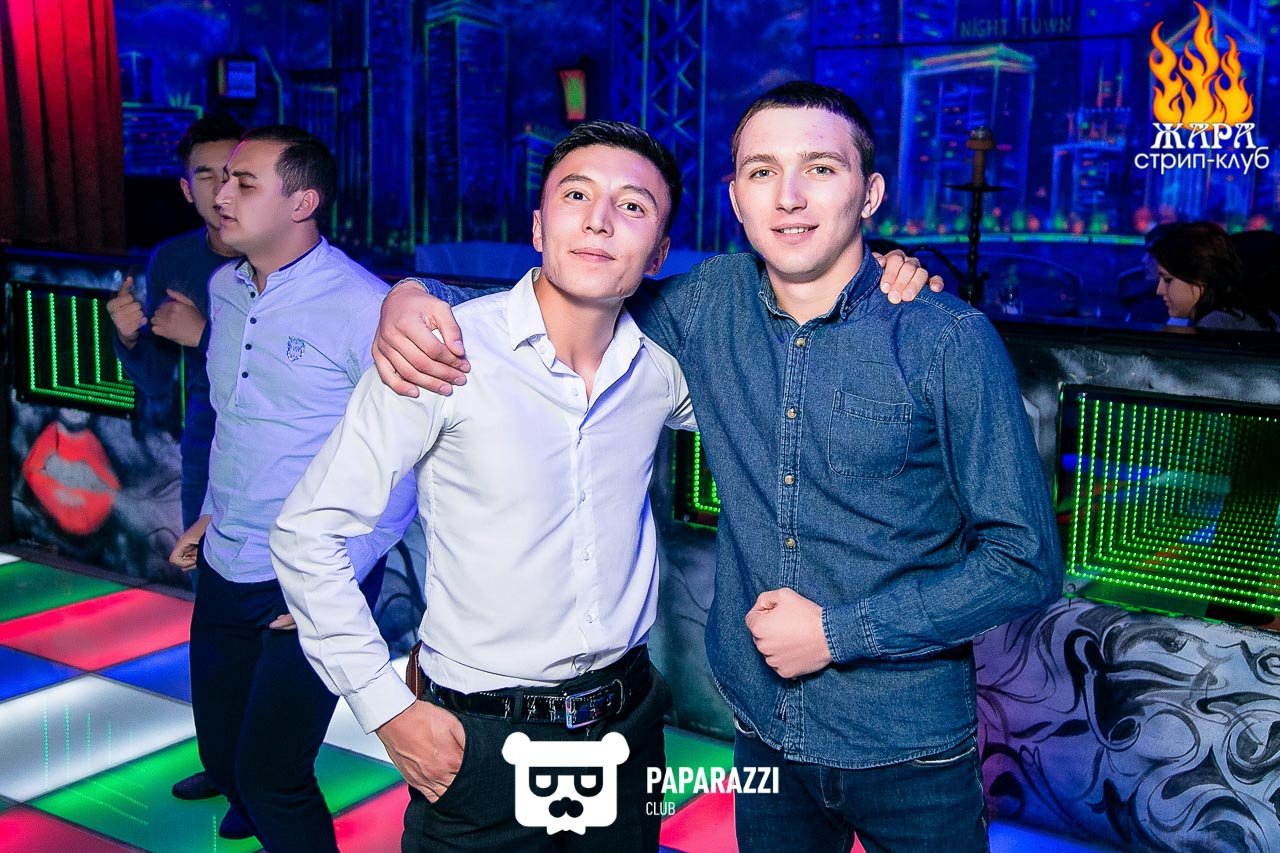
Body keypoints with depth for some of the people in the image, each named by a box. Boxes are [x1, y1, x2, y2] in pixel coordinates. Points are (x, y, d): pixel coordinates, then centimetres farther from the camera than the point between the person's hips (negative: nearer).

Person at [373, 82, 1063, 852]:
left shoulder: (950, 342, -15)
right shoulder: (712, 304, -4)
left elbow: (1027, 563, -12)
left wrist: (838, 633, -16)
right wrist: (416, 296, -9)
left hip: (909, 755, -3)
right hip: (764, 735, 3)